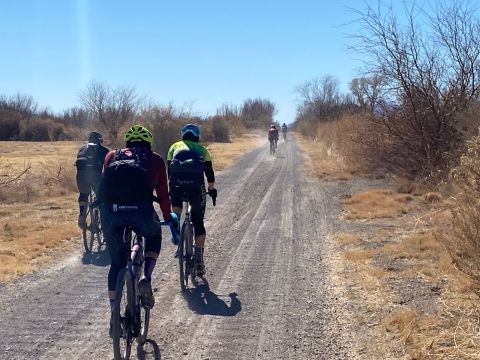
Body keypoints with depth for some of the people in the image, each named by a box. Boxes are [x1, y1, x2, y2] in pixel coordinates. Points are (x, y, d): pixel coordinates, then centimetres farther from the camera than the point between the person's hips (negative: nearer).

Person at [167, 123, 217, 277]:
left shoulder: (174, 147, 26)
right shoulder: (201, 149, 25)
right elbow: (209, 173, 24)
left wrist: (170, 189, 42)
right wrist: (212, 189, 39)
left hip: (176, 186, 0)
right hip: (196, 187, 0)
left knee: (176, 199, 36)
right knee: (198, 223, 13)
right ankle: (199, 261, 11)